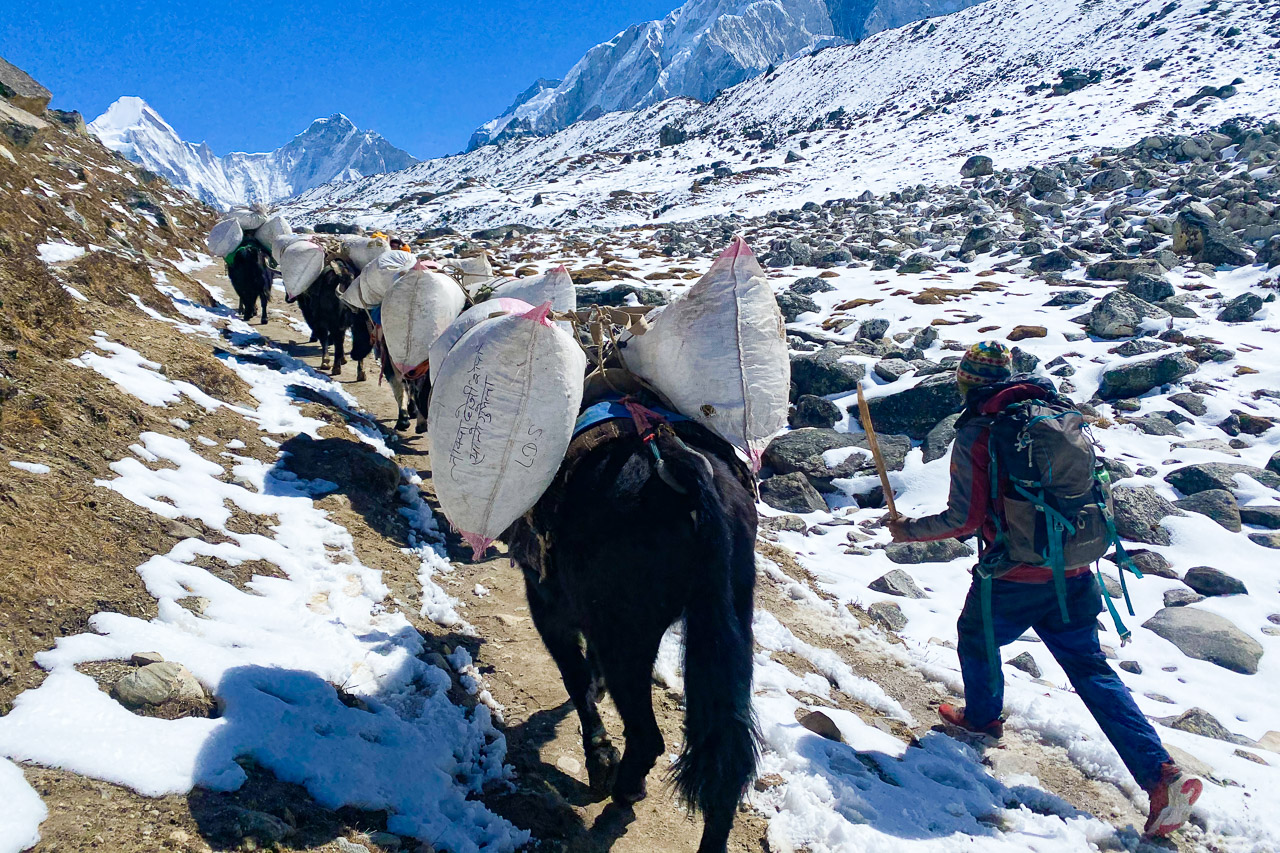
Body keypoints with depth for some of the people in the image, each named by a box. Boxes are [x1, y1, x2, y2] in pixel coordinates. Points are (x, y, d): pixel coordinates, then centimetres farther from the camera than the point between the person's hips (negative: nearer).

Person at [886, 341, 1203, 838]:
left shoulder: (975, 434, -12)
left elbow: (964, 519, -15)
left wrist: (909, 532, 1)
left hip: (1013, 578, -5)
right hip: (1074, 574, 5)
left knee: (976, 637, 24)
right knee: (1092, 670, 11)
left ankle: (982, 717, 44)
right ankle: (1162, 775, 3)